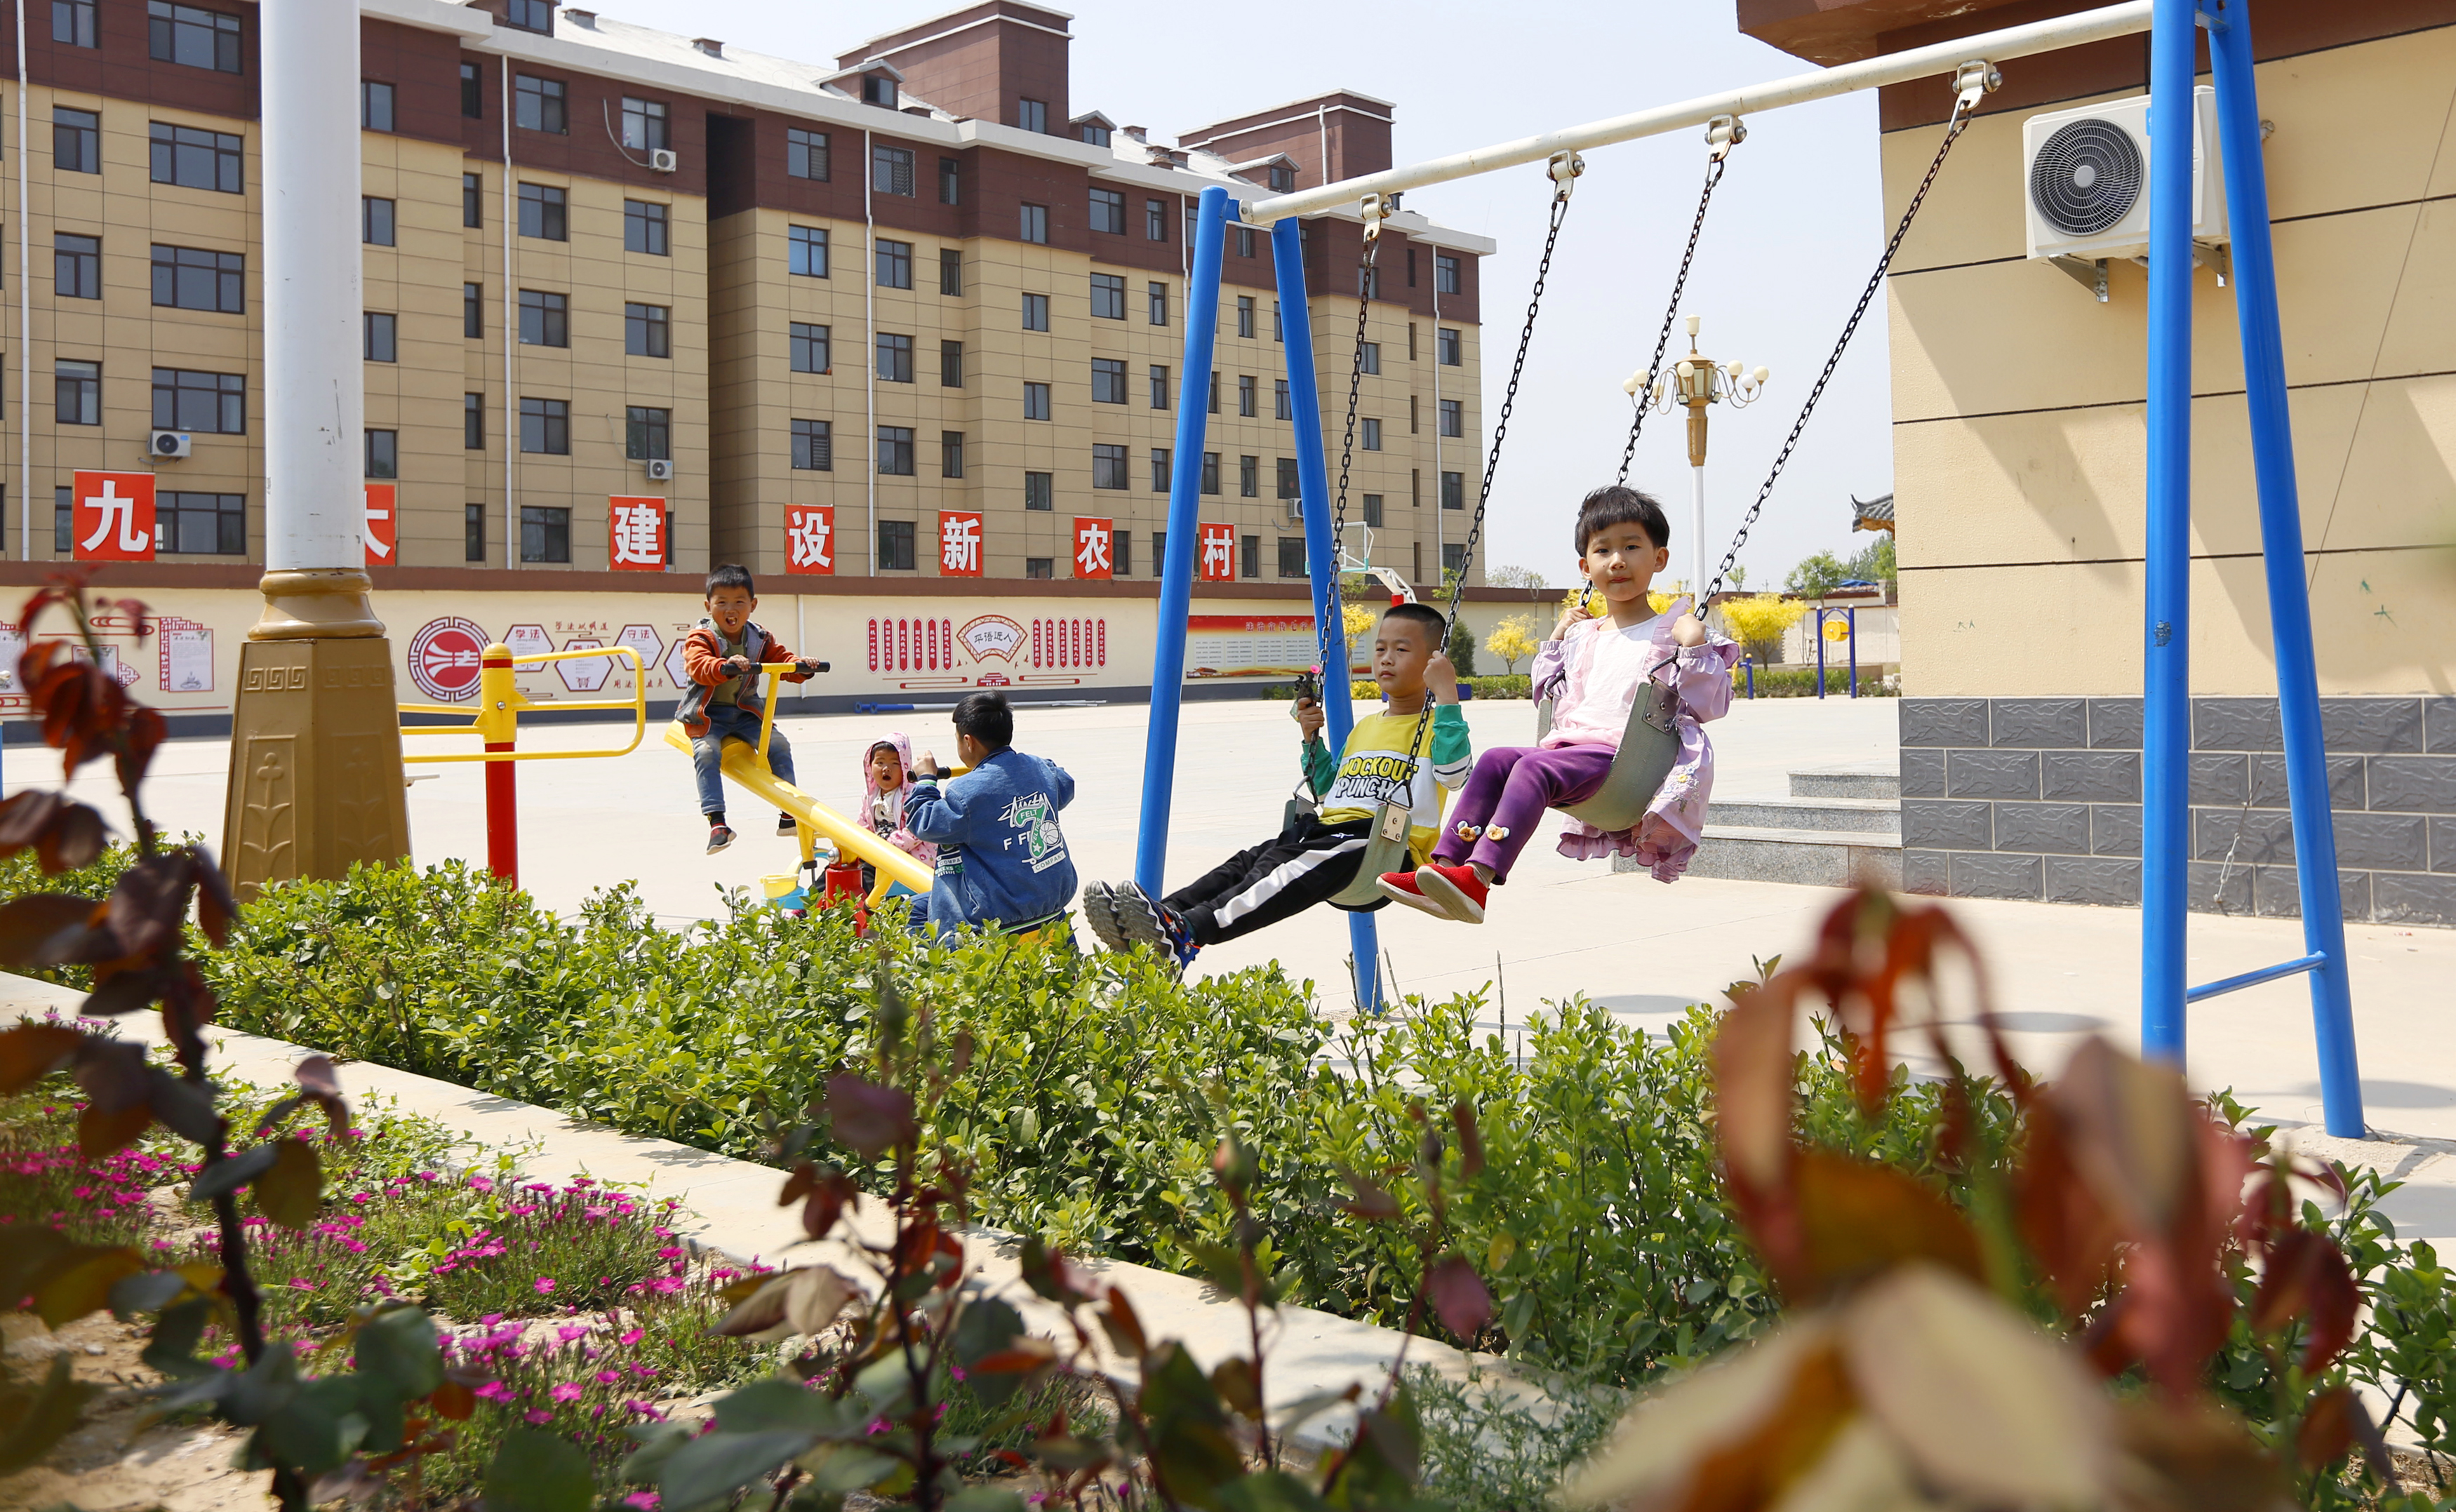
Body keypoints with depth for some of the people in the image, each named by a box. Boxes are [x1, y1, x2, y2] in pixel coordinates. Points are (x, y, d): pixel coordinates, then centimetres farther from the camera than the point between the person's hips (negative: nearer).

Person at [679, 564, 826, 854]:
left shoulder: (760, 640, 6)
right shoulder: (700, 639, -10)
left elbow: (781, 659, 4)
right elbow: (700, 666, -28)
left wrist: (801, 667, -21)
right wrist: (726, 667, -49)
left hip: (745, 713, 4)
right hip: (708, 714, -4)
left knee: (778, 743, -10)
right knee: (706, 752, -28)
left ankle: (789, 814, -1)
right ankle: (717, 822, -31)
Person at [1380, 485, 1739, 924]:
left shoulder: (1670, 634, 6)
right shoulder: (1582, 637, 23)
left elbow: (1711, 704, 0)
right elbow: (1550, 698, 29)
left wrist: (1695, 645, -13)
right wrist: (1556, 639, 22)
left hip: (1626, 754, -7)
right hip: (1568, 743, 7)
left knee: (1533, 768, -31)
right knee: (1495, 760, -16)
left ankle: (1478, 878, -46)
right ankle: (1446, 864, -23)